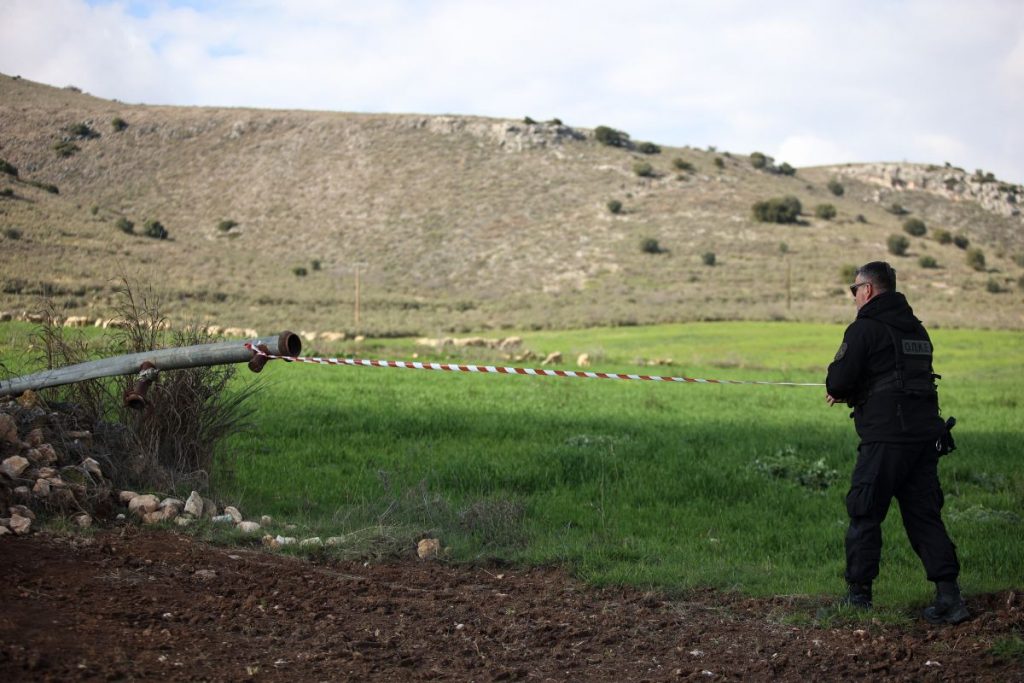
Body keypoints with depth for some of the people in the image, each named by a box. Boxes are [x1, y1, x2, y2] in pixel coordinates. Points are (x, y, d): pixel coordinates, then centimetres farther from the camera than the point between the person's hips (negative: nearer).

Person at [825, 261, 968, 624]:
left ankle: (858, 592, 12)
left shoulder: (865, 329, -8)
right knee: (925, 516, 9)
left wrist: (839, 391, 12)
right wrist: (854, 392, 19)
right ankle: (949, 597, 1)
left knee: (864, 514, 5)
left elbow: (838, 381, -13)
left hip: (886, 436, -7)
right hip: (926, 435, 7)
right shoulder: (916, 329, 17)